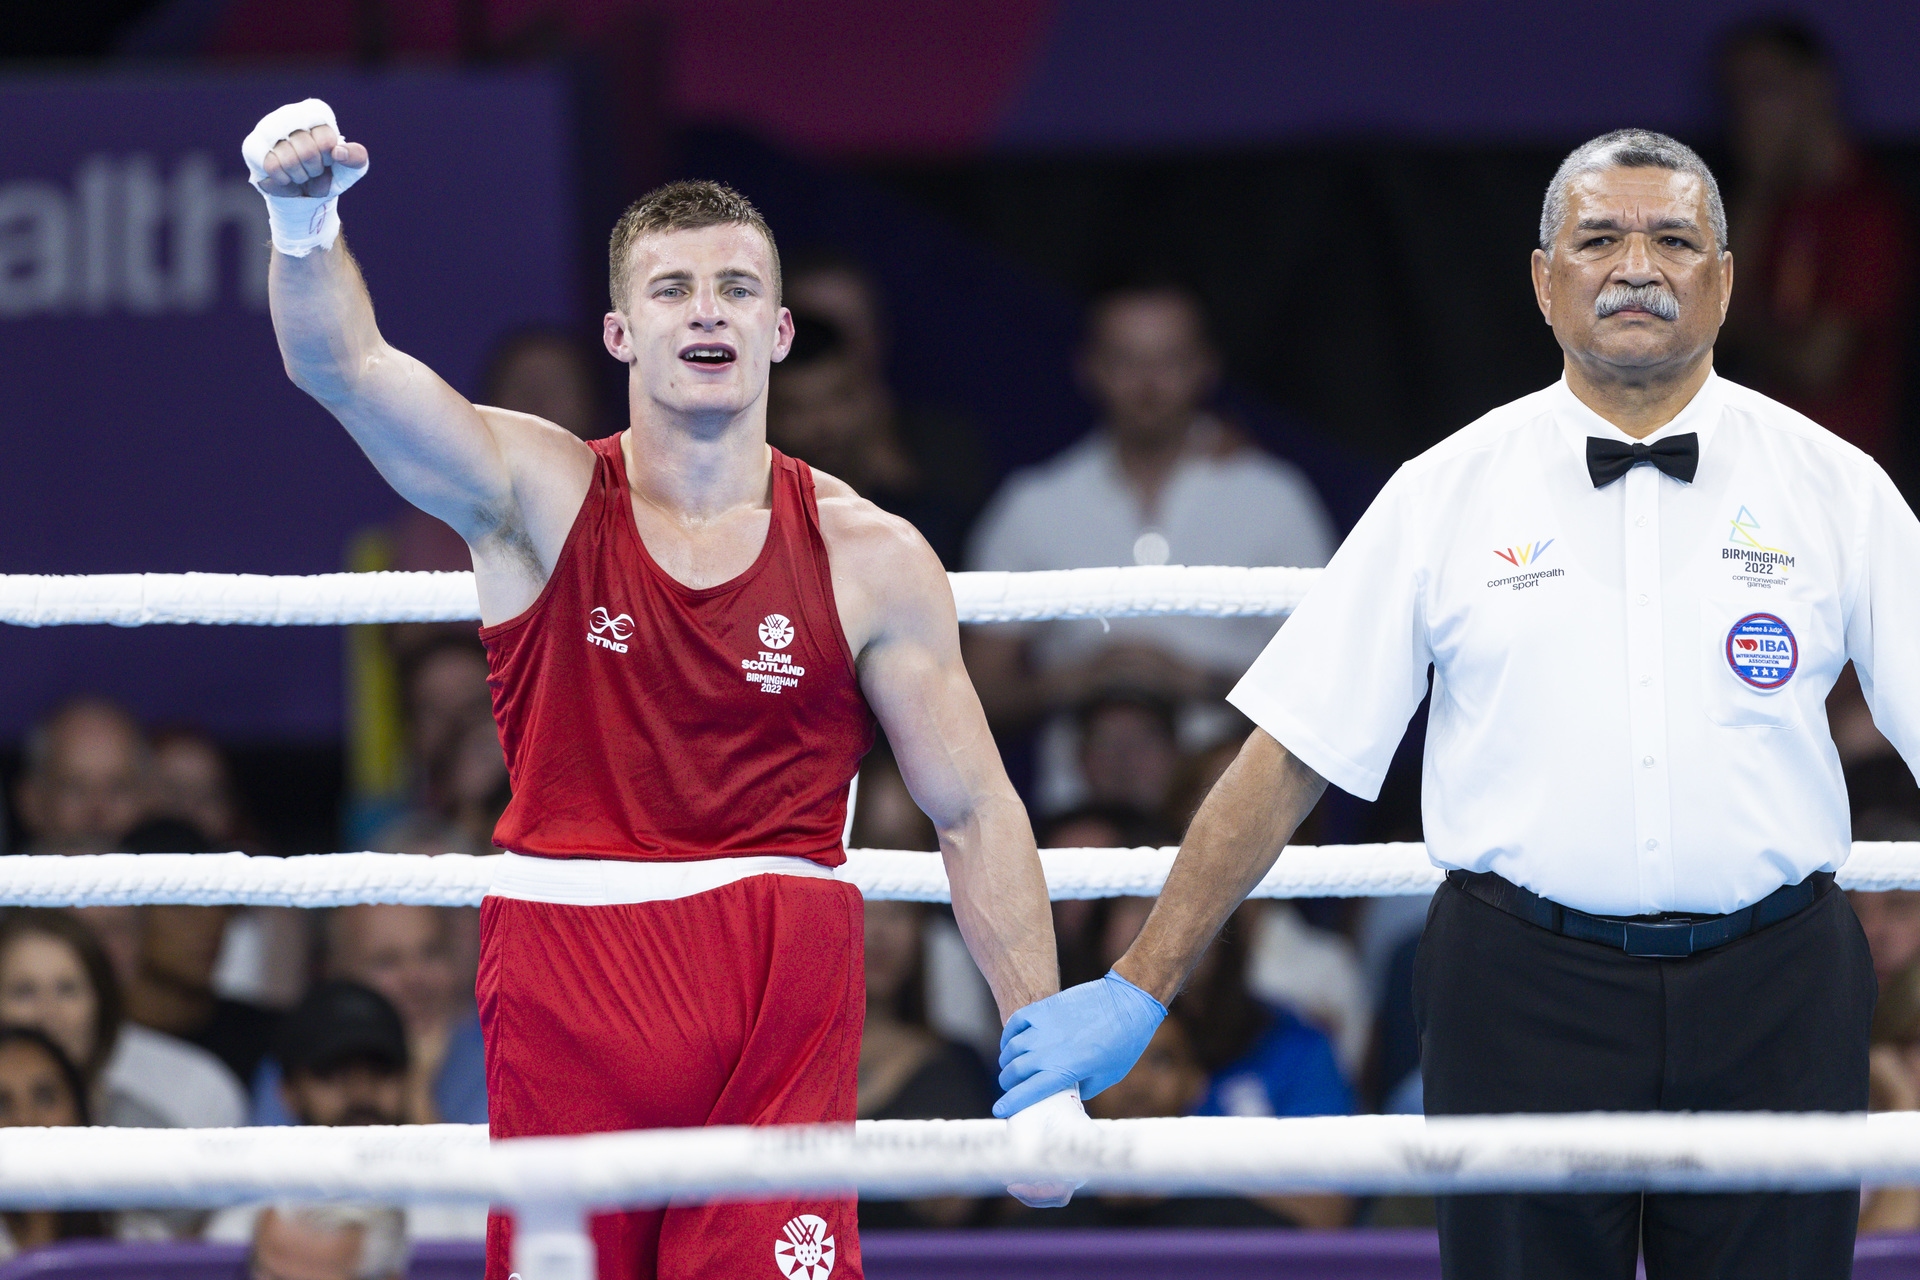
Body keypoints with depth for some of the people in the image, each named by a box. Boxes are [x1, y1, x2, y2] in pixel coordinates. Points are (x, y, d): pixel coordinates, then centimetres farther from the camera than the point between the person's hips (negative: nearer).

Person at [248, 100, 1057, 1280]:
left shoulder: (870, 558, 4)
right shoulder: (538, 494, 3)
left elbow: (976, 812, 6)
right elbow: (343, 365, -12)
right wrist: (306, 223, -34)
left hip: (781, 994, 0)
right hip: (567, 980, 0)